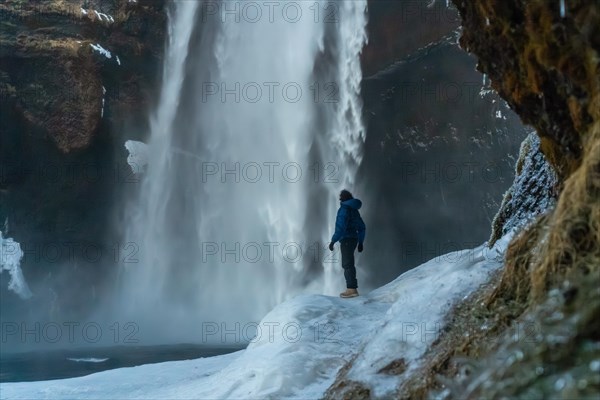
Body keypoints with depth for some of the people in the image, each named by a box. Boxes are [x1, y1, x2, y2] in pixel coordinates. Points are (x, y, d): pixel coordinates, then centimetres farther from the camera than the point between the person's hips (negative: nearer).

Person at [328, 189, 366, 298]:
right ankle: (351, 288, 16)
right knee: (347, 264, 14)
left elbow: (341, 227, -21)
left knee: (348, 264, -10)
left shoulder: (344, 209, -12)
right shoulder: (354, 210, 17)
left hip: (346, 239, -9)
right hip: (353, 239, 9)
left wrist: (333, 241, -19)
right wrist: (360, 242, 25)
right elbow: (362, 228, 21)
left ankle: (352, 289, -13)